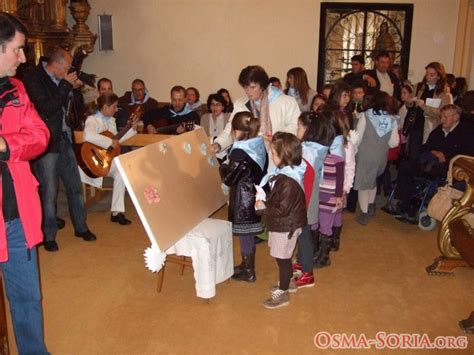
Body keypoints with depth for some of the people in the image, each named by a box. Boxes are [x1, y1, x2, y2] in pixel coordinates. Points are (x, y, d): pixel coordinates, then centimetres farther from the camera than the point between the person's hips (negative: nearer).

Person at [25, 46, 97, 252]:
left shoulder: (60, 81, 8)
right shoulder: (34, 81, -11)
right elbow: (46, 109, -24)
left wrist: (75, 88, 1)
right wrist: (66, 85, -19)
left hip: (65, 140, 7)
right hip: (47, 144, -7)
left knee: (75, 187, 14)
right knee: (49, 193, 0)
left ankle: (81, 228, 28)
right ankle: (48, 236, 14)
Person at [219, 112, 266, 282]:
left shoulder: (239, 152, -24)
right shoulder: (259, 145, 1)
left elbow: (229, 179, -19)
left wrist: (223, 167, 1)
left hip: (243, 199, -8)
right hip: (254, 196, 8)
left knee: (244, 234, 5)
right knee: (248, 234, 21)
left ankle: (249, 272, 18)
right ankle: (247, 265, 36)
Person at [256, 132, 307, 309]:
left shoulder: (288, 182, -31)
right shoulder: (286, 172, 0)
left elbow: (282, 209, -27)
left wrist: (263, 207, -15)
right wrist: (265, 202, 0)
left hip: (286, 226, -9)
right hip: (282, 224, 9)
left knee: (282, 259, 6)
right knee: (283, 258, 24)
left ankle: (282, 294, 22)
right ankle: (285, 284, 43)